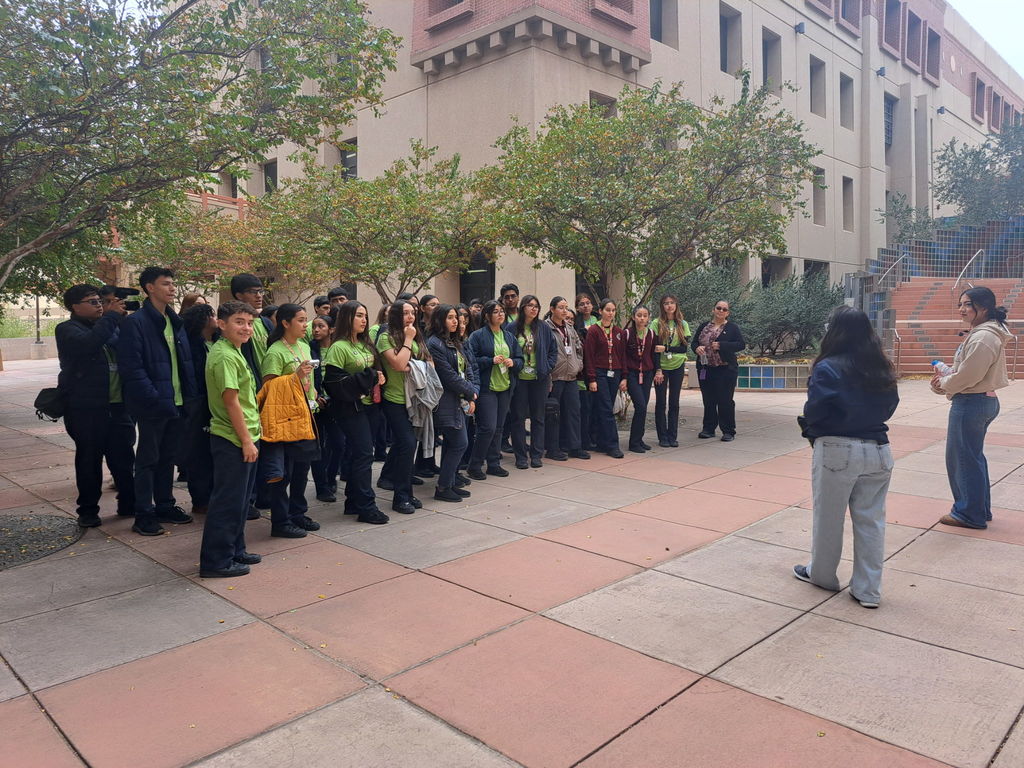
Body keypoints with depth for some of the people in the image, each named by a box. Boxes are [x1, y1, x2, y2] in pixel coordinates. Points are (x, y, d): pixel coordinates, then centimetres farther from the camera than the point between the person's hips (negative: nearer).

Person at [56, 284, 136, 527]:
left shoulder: (109, 326, 19)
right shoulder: (67, 330, -2)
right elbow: (87, 344, -23)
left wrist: (122, 317, -3)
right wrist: (112, 316, -18)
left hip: (117, 405, 5)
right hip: (86, 407, -5)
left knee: (124, 457, 10)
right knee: (90, 459, 3)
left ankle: (129, 504, 21)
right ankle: (88, 509, 15)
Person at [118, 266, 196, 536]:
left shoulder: (175, 321, 13)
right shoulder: (135, 322, -11)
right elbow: (131, 367, -17)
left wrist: (190, 395, 6)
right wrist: (155, 399, -21)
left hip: (176, 402, 7)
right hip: (153, 405, -7)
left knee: (168, 457, 16)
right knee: (148, 460, 3)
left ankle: (165, 506, 28)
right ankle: (144, 516, 12)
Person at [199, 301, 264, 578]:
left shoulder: (234, 352, 14)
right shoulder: (225, 356, -17)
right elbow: (231, 401, -21)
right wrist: (247, 440, -19)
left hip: (242, 439, 10)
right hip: (233, 440, -10)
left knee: (239, 499, 18)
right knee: (227, 501, -1)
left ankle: (235, 551, 30)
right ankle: (216, 562, 9)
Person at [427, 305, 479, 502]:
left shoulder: (455, 343, 17)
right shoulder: (434, 343, -12)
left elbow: (468, 369, 12)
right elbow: (448, 375, -16)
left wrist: (473, 395, -1)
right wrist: (471, 391, -8)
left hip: (460, 401, 9)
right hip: (447, 402, -9)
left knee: (451, 444, 13)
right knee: (460, 443, -8)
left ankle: (450, 483, 22)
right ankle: (443, 488, 2)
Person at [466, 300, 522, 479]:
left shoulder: (509, 336, 13)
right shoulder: (478, 335, -5)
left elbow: (520, 359, 15)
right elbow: (471, 360, -10)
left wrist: (513, 362, -6)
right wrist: (491, 360, -19)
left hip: (505, 387, 6)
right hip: (486, 388, -6)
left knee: (498, 427, 11)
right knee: (488, 427, -10)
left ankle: (494, 463, 21)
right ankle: (474, 465, 4)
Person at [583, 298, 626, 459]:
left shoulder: (618, 332, 11)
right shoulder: (593, 331, -4)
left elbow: (623, 355, 13)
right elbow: (589, 357, -7)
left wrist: (624, 377, 7)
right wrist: (591, 379, -12)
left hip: (614, 375, 5)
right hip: (599, 374, -5)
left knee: (606, 409, 8)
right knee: (606, 410, -8)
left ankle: (602, 444, 16)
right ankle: (612, 445, -6)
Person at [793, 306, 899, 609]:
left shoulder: (828, 368, -13)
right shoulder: (882, 369, 4)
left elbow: (814, 411, -15)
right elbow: (889, 408, 13)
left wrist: (812, 432, 4)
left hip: (837, 451, -5)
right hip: (878, 451, 5)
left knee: (828, 517, 12)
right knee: (871, 520, 10)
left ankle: (822, 574, 29)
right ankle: (868, 590, 16)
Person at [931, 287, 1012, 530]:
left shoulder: (982, 337, -20)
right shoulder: (981, 333, 14)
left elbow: (968, 376, -22)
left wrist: (944, 384, -5)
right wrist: (945, 377, 3)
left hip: (971, 403, -11)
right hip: (984, 400, 11)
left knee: (964, 457, 0)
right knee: (972, 457, 19)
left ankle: (970, 514, 12)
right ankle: (980, 510, 31)